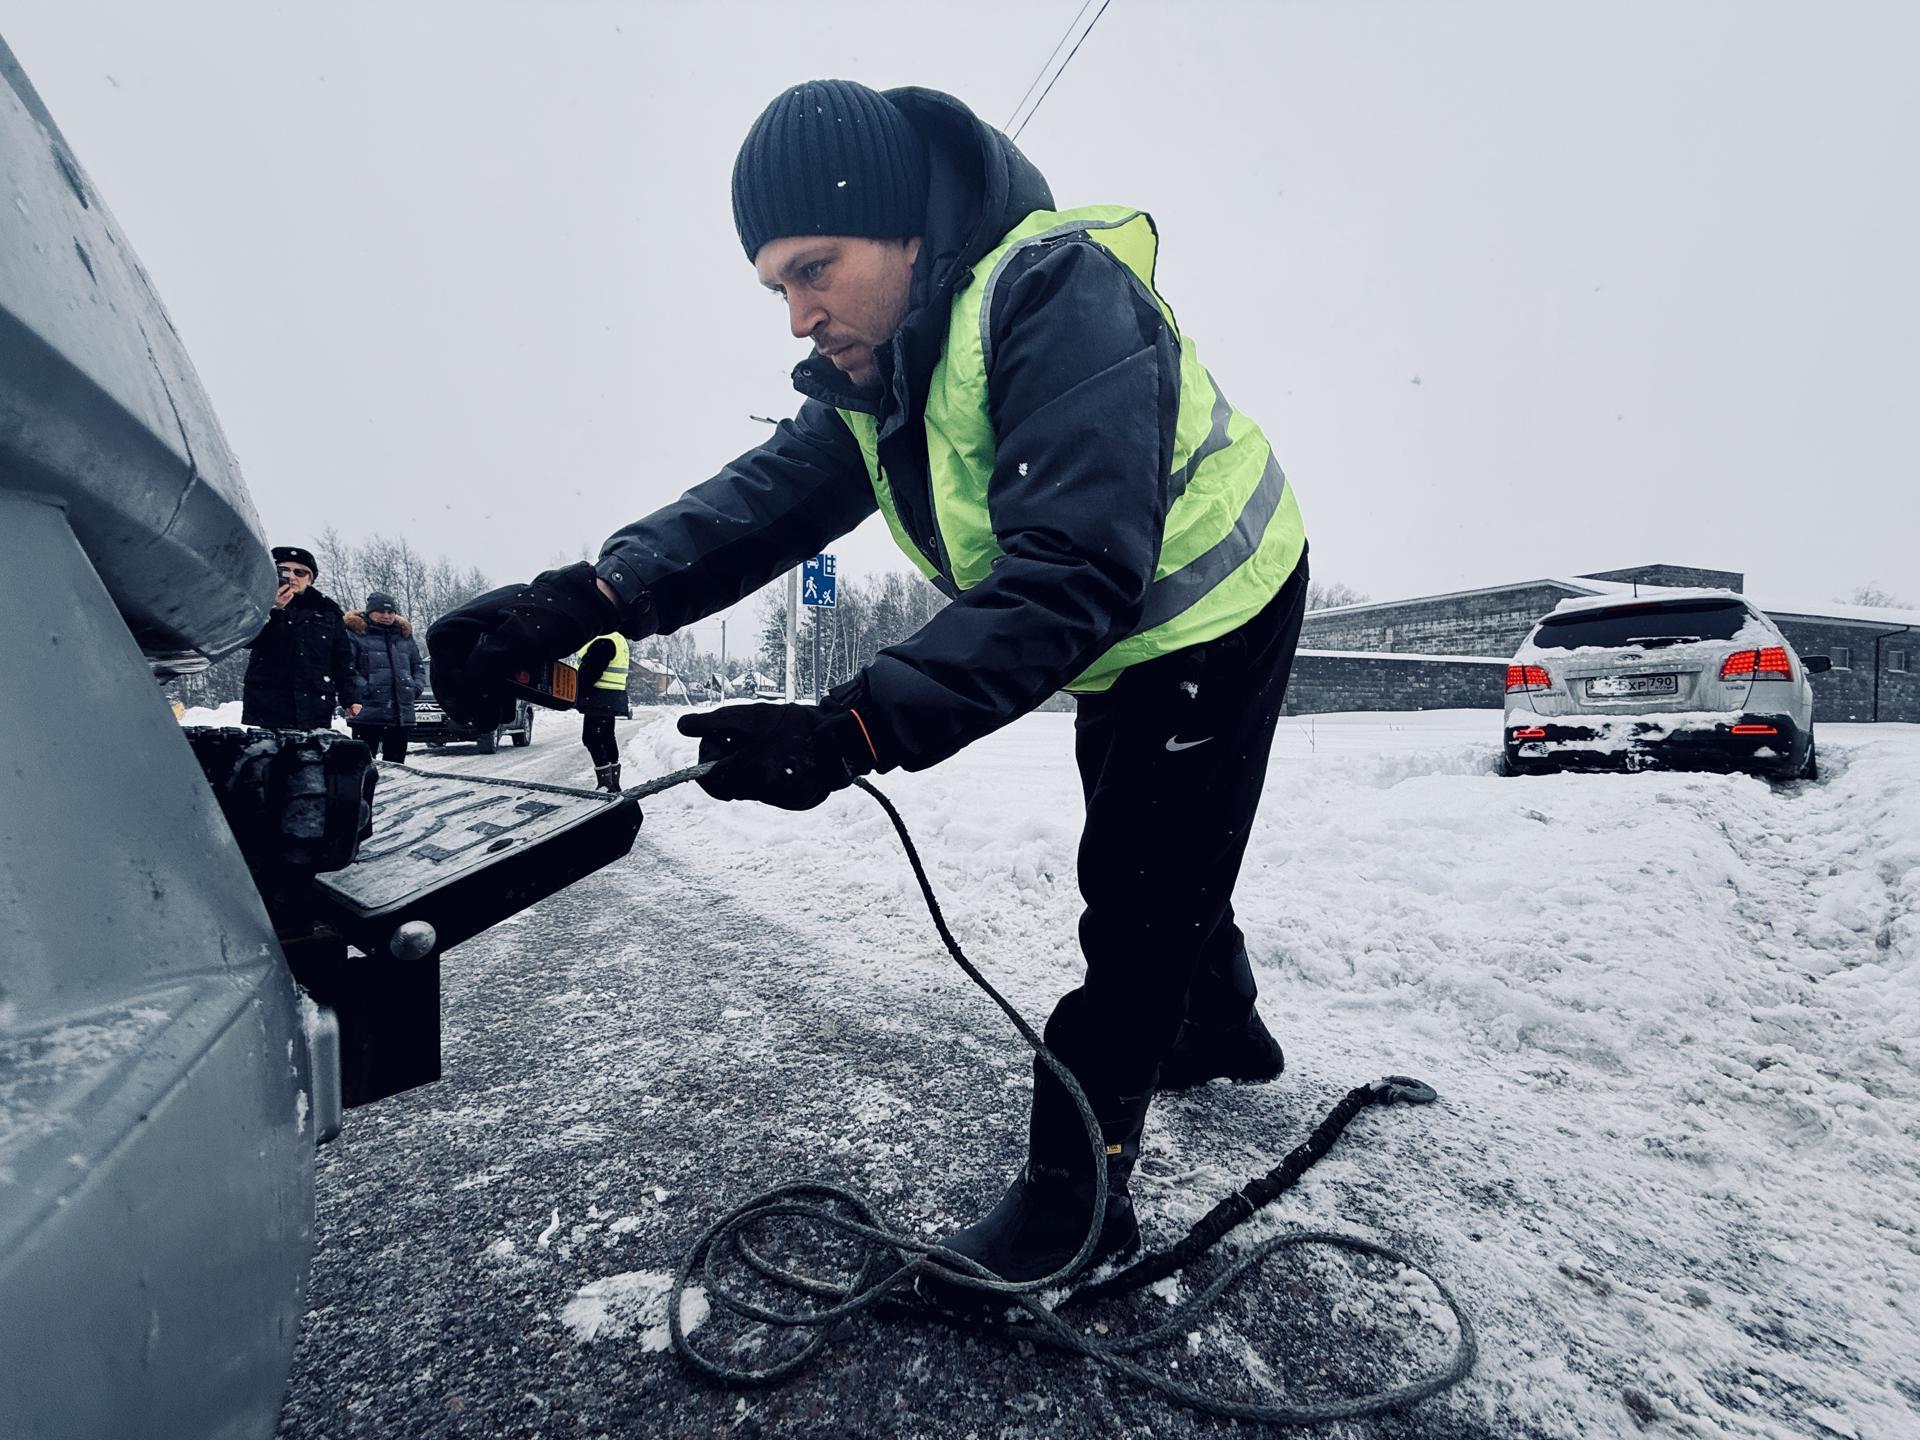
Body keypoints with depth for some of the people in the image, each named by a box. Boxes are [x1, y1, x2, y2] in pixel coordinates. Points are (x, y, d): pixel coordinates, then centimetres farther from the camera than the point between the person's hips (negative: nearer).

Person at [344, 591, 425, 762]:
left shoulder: (405, 635, 19)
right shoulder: (355, 633, 0)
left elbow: (418, 666, 25)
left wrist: (417, 687, 8)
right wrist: (363, 688, -20)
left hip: (402, 714, 5)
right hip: (367, 713, -5)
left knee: (395, 761, 11)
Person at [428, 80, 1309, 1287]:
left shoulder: (1060, 298, -33)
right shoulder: (877, 378, -5)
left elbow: (1075, 573, -43)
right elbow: (768, 497, -18)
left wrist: (856, 729, -50)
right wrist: (587, 599, -34)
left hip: (1215, 612, -8)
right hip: (1119, 646, 9)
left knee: (1139, 901, -4)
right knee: (1147, 869, 22)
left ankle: (1075, 1192, 12)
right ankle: (1225, 1029, 49)